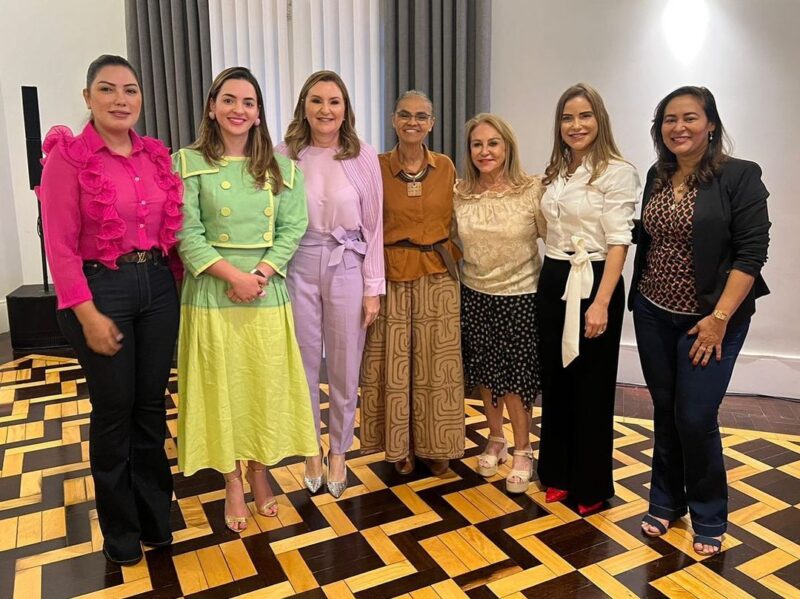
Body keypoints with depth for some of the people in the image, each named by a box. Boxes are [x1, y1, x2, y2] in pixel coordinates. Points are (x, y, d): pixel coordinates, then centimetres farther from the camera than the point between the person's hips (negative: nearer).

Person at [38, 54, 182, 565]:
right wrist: (89, 316, -14)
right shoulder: (68, 156, -7)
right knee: (114, 411, 7)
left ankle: (156, 515, 33)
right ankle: (121, 531, 29)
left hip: (158, 288, 5)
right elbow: (60, 246, -10)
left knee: (152, 404, 13)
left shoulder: (157, 155, 7)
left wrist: (174, 282, 3)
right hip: (102, 289, -4)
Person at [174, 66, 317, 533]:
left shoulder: (281, 167, 6)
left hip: (268, 292, 2)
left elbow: (293, 229, 0)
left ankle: (260, 473, 30)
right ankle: (233, 485, 24)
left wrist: (261, 274, -14)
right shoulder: (188, 163, -1)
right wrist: (233, 275, -17)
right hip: (211, 293, -2)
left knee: (266, 386, 10)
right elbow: (187, 233, -7)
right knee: (222, 388, 7)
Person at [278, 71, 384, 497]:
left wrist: (373, 288, -2)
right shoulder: (285, 155, -1)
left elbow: (373, 225, -1)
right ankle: (311, 451, 32)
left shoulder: (364, 156, -2)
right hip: (298, 267, 0)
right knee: (304, 366, 11)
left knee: (345, 368, 10)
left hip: (347, 267, 0)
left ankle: (339, 452, 31)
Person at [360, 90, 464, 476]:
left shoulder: (446, 167, 5)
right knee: (395, 365, 6)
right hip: (392, 275, -2)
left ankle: (435, 445, 25)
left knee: (436, 365, 8)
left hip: (438, 277, 2)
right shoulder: (377, 167, -2)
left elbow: (453, 222, 12)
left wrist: (452, 260, 4)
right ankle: (400, 446, 23)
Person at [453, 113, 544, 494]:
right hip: (475, 295, 3)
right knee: (484, 372, 14)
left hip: (520, 296, -3)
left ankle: (522, 451, 26)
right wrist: (459, 276, 5)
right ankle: (495, 440, 36)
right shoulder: (459, 194, -2)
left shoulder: (533, 190, -10)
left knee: (515, 376, 5)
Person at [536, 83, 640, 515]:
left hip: (593, 283, -6)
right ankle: (557, 474, 29)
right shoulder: (554, 173, 12)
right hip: (553, 282, 7)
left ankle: (591, 487, 22)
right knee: (554, 381, 13)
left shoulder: (617, 172, -8)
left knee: (591, 388, 4)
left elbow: (618, 243, -14)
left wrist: (601, 302, -21)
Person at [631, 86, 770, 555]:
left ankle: (709, 518, 21)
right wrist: (639, 299, 11)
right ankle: (666, 502, 31)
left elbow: (752, 252, -14)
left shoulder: (739, 176, -9)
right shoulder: (657, 177, 7)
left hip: (708, 320, -5)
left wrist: (720, 317, -18)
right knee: (666, 411, 13)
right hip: (653, 314, 5)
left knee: (695, 418, -3)